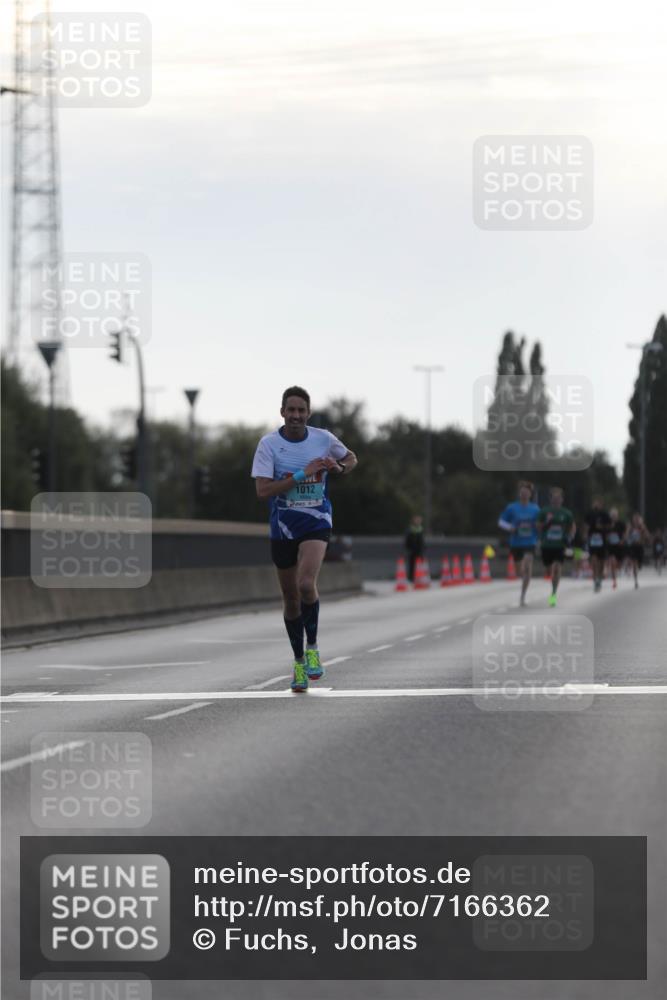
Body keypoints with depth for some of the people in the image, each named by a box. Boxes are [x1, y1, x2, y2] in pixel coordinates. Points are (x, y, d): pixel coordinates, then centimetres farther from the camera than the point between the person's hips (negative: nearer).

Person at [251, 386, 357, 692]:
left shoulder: (323, 438, -2)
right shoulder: (269, 444, -9)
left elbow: (351, 458, 18)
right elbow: (262, 490, -18)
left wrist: (340, 468, -6)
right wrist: (302, 474, -22)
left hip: (316, 522, -1)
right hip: (283, 526, 1)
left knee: (306, 584, -24)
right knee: (291, 598, 9)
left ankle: (312, 647, -3)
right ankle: (299, 660, 27)